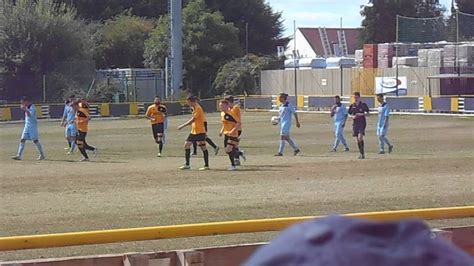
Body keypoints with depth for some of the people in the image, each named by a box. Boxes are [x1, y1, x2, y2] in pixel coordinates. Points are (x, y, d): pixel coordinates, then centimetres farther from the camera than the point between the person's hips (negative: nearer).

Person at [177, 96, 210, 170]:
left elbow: (193, 119, -22)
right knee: (187, 144, 7)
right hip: (194, 131, 10)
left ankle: (206, 165, 0)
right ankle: (187, 164, 11)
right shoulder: (194, 108, 13)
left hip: (200, 131, -10)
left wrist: (183, 126, -21)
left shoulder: (198, 108, -16)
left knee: (203, 147, -5)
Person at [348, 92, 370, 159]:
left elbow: (367, 113, 1)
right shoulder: (352, 106, 9)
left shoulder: (363, 105, -1)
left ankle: (363, 153, -15)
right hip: (355, 123, 4)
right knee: (358, 139, 6)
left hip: (362, 123, -4)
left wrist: (362, 114, -16)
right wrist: (352, 116, -8)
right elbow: (349, 114, 14)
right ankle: (361, 154, 15)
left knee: (360, 137, -19)